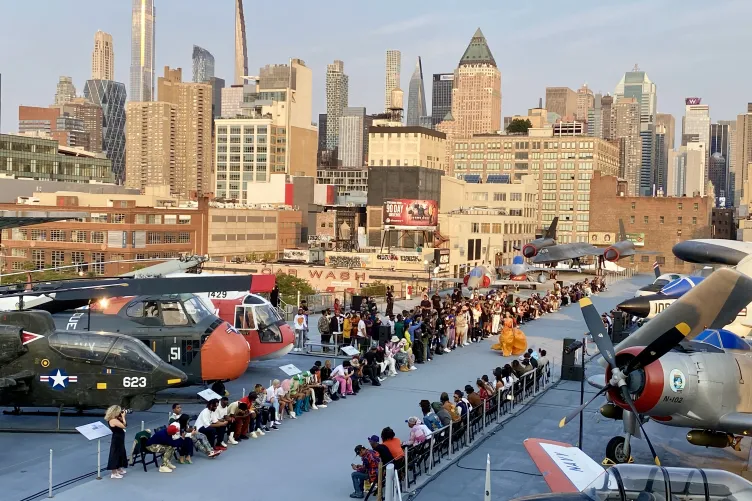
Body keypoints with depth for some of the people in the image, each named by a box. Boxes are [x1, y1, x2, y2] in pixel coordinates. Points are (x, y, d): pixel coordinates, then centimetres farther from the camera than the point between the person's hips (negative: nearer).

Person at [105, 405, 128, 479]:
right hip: (116, 440, -11)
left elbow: (123, 422, 16)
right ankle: (114, 473, 2)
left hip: (119, 440, 11)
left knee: (120, 454, 21)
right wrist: (123, 416, -20)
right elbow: (124, 426, -27)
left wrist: (123, 416, 3)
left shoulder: (116, 419, 7)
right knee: (115, 455, -4)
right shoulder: (113, 420, -24)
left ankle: (119, 470, 35)